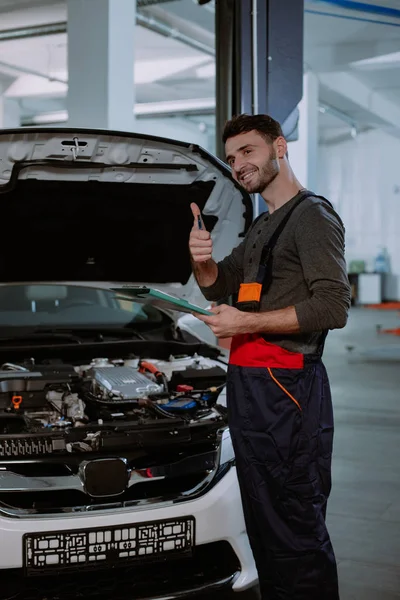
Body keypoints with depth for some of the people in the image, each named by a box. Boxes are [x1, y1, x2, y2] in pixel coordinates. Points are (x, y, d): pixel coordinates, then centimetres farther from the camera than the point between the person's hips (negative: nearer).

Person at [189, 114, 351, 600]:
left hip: (286, 387, -10)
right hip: (247, 384, 10)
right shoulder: (262, 227, 22)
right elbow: (218, 286, 21)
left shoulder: (313, 216, -8)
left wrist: (246, 322, -17)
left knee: (296, 531, -5)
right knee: (263, 527, 18)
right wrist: (201, 259, -2)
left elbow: (334, 307, -19)